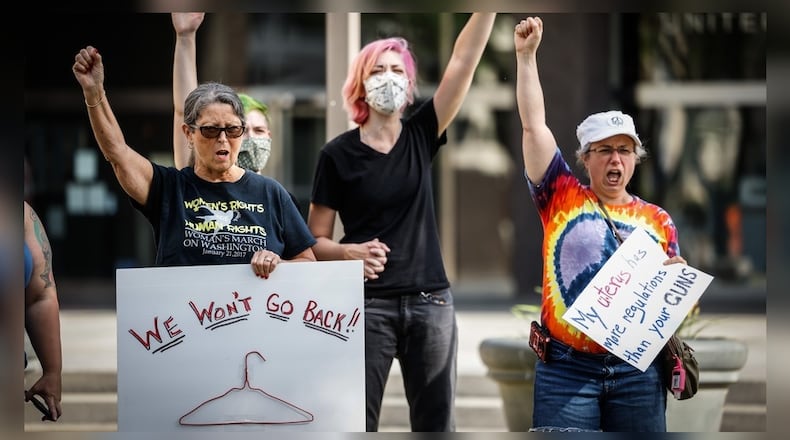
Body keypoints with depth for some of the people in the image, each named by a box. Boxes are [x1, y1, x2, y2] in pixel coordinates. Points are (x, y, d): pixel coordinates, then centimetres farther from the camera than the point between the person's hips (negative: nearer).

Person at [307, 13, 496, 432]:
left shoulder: (421, 136, 6)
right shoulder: (338, 154, -1)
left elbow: (464, 60, -2)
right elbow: (315, 240, 1)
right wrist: (349, 252, -19)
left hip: (430, 302, 3)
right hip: (367, 304, -3)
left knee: (437, 424, 5)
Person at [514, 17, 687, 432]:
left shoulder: (658, 221, 12)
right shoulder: (562, 199, 6)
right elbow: (533, 125, 1)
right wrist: (526, 55, 0)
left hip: (638, 370, 2)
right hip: (567, 368, -2)